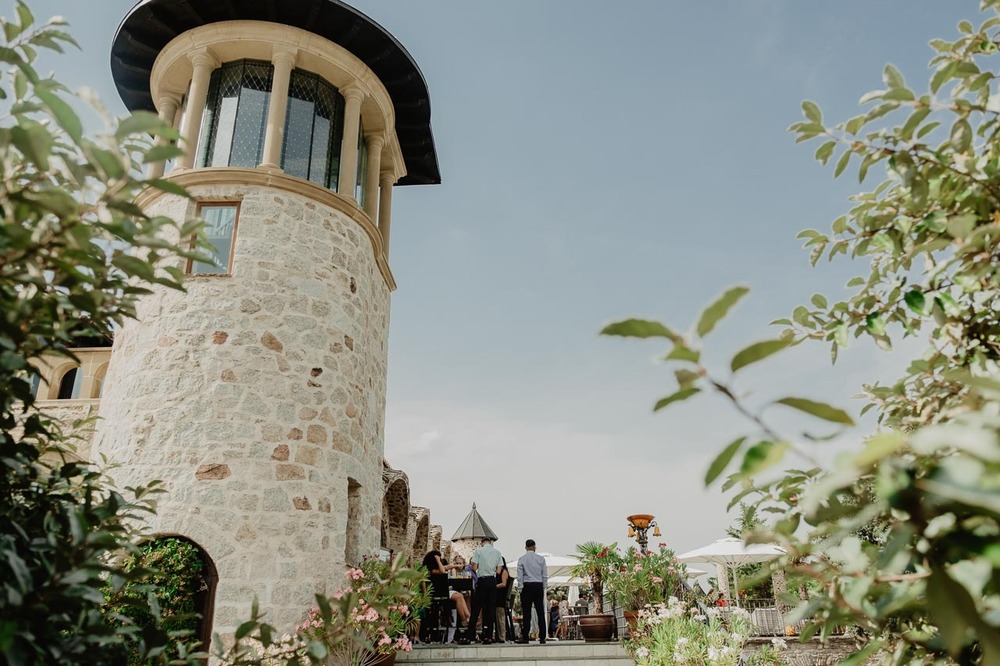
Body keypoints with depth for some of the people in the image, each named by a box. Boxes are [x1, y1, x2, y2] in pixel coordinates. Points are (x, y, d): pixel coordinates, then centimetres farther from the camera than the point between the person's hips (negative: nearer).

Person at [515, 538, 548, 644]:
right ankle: (542, 637, 5)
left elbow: (520, 576, -3)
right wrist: (543, 587, 11)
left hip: (527, 586, -2)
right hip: (539, 586, 2)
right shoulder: (541, 559, 3)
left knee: (526, 612, 0)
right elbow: (545, 576, 4)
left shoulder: (521, 559, -2)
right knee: (540, 612, 4)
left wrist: (521, 588, 2)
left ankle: (525, 637, 0)